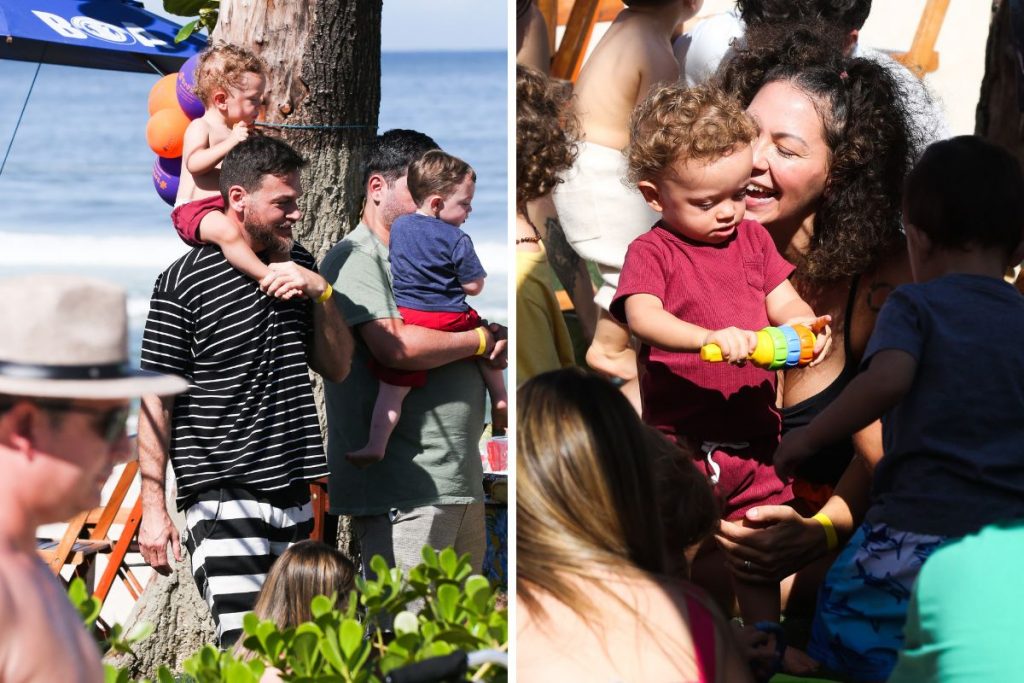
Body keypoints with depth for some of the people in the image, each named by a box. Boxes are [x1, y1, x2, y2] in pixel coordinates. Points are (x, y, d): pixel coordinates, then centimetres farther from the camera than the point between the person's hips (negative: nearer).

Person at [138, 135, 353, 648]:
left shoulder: (298, 267, 12)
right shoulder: (184, 283, -7)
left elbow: (337, 368, 15)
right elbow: (155, 399, -6)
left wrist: (321, 293, -2)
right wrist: (153, 508, -10)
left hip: (294, 498, 6)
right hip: (223, 498, -6)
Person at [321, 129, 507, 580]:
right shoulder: (354, 259, -7)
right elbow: (395, 345, -21)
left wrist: (496, 347, 1)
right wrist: (480, 340, -7)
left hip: (461, 482, 9)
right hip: (402, 489, -9)